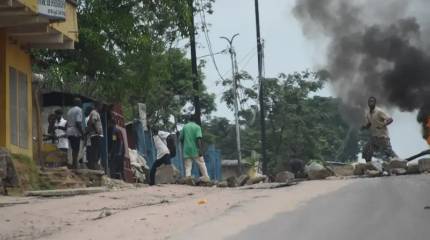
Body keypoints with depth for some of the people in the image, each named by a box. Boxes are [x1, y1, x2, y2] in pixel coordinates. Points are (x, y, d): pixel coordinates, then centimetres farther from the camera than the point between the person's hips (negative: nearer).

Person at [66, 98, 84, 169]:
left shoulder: (70, 111, 19)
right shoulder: (79, 110, -6)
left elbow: (68, 123, 19)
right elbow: (78, 122, -16)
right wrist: (82, 132, -13)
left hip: (69, 132, 8)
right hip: (76, 132, -8)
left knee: (73, 149, 12)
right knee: (76, 150, -8)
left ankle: (73, 165, 11)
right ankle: (75, 165, -12)